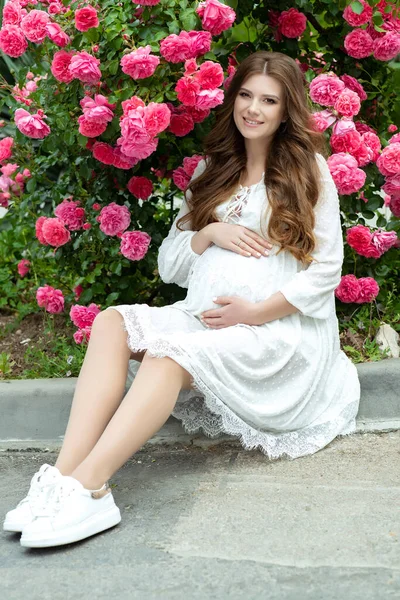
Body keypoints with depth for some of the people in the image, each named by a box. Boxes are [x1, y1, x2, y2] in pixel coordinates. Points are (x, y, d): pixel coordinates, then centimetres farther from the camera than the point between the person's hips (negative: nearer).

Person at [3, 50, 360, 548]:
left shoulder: (309, 171, 6)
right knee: (112, 323, -22)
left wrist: (256, 311, -12)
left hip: (279, 329, -5)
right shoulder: (212, 171, 19)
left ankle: (86, 488, -40)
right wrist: (209, 232, -5)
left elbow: (325, 270, -2)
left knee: (170, 352, -32)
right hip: (203, 319, 5)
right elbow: (169, 266, 14)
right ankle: (65, 474, -35)